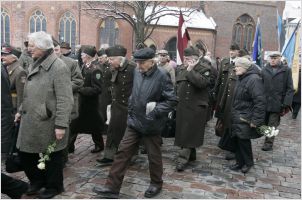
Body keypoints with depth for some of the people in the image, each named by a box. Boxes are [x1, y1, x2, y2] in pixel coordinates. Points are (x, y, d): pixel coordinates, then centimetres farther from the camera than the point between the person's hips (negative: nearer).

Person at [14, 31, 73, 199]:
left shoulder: (58, 67, -17)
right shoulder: (35, 65, 12)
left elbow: (65, 100, -21)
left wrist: (61, 124, -22)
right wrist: (21, 111, 20)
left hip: (47, 123, -8)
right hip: (30, 121, 8)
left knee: (51, 157, 8)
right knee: (26, 154, 16)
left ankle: (54, 186, 30)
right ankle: (37, 181, 38)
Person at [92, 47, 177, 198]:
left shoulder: (162, 76, -16)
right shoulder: (137, 72, 2)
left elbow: (172, 100, -15)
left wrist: (155, 112, -20)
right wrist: (131, 109, 12)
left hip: (151, 125, -5)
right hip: (134, 121, 6)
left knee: (154, 156, 11)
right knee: (122, 152, 5)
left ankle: (156, 184, 34)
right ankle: (112, 187, 14)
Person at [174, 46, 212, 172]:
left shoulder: (204, 68, -8)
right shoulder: (182, 68, 13)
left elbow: (202, 82, -27)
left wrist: (190, 70, -23)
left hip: (196, 107, -7)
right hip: (182, 107, 7)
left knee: (189, 133, -4)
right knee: (184, 132, 14)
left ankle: (182, 159, 1)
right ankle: (191, 155, 31)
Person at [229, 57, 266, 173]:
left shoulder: (254, 79, -18)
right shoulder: (241, 79, 12)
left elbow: (260, 101, -23)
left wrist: (256, 120, -23)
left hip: (246, 119, -9)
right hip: (237, 117, 9)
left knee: (243, 140, -1)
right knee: (237, 139, 11)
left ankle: (248, 163, 20)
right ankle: (240, 162, 25)